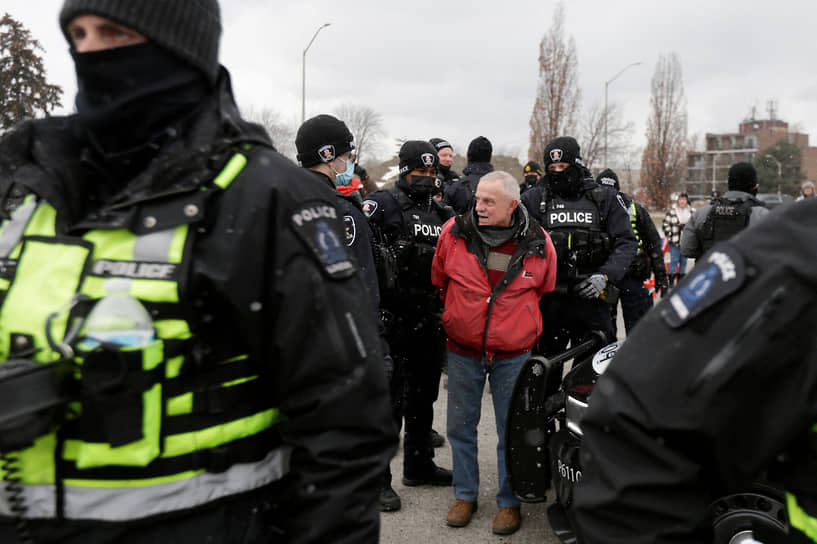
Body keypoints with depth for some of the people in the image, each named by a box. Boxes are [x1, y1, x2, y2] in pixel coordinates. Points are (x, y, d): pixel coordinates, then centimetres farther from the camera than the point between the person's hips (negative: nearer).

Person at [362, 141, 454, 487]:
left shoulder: (441, 212, 16)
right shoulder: (382, 203, -6)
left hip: (429, 317, 7)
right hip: (394, 314, -7)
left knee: (424, 394, 16)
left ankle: (419, 465, 31)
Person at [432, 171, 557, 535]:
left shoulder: (538, 244, -7)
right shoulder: (454, 232, -7)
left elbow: (546, 291, 12)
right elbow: (438, 280, 11)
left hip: (514, 354, -1)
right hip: (462, 350, 1)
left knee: (511, 430, 8)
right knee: (460, 426, 11)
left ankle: (509, 501, 24)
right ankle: (465, 495, 29)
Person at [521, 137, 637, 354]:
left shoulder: (604, 197, 7)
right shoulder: (533, 198, 7)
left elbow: (626, 241, 6)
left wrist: (604, 275, -9)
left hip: (591, 298, 0)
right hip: (548, 301, 0)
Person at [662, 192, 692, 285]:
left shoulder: (691, 212, 9)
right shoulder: (671, 211, -4)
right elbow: (665, 224, -3)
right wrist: (670, 235, -7)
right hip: (674, 241, -4)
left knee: (683, 261, 10)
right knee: (674, 260, -6)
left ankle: (680, 280, 20)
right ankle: (671, 280, 1)